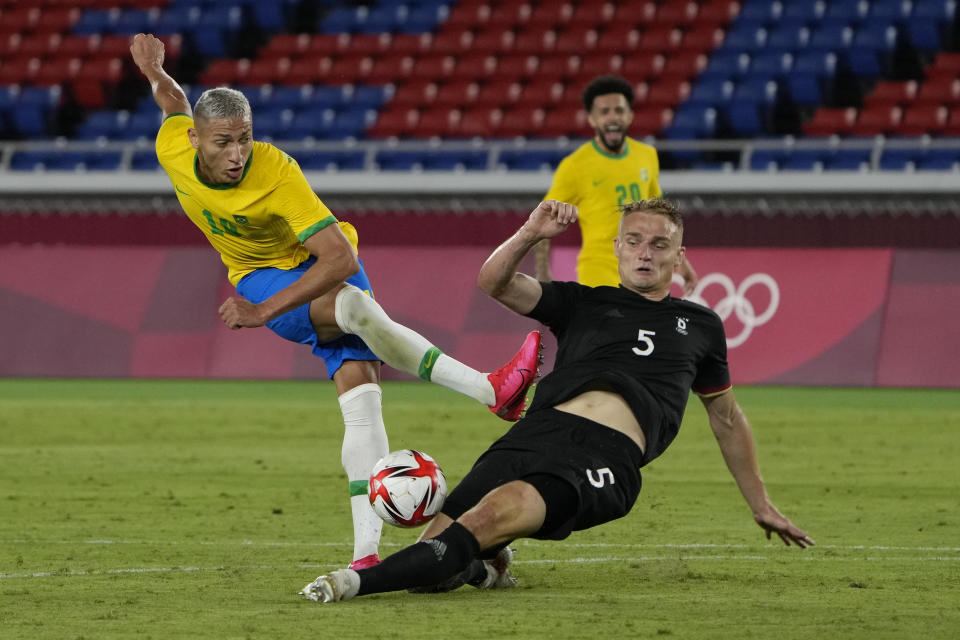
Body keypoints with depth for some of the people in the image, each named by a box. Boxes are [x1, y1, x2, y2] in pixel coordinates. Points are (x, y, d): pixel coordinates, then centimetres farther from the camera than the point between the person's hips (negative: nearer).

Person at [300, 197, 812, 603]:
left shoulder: (699, 325, 27)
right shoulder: (582, 303, 24)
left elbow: (727, 417, 38)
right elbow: (495, 283, 10)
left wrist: (761, 505, 41)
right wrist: (530, 234, -10)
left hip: (608, 458, -2)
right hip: (539, 432, 2)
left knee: (491, 516, -33)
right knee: (431, 559, -16)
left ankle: (362, 581, -35)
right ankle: (484, 566, 18)